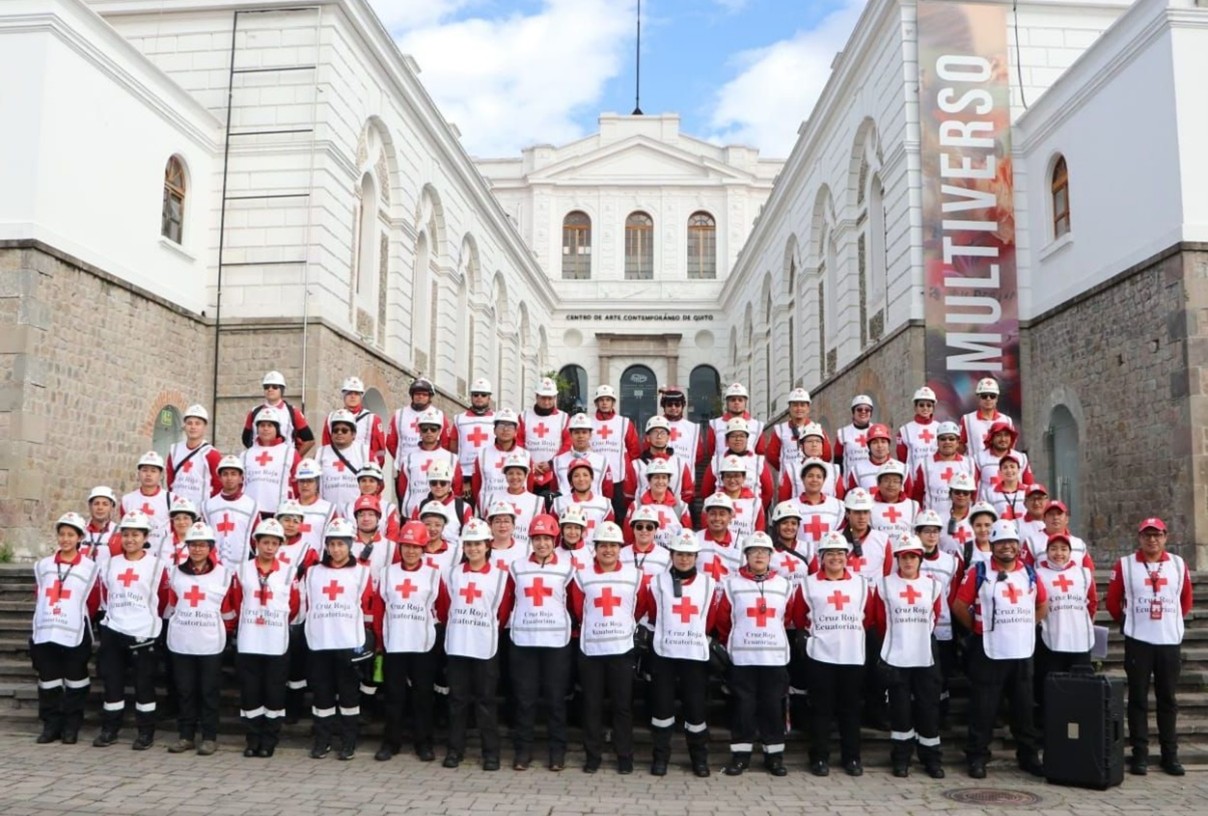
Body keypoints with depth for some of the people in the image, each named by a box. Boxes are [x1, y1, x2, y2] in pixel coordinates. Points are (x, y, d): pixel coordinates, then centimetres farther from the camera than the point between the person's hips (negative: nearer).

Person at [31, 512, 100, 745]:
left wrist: (77, 619, 7)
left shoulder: (89, 567, -2)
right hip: (45, 633, 3)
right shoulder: (43, 566, 10)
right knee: (48, 680, 8)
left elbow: (93, 602, 3)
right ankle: (51, 725, 18)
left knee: (75, 681, 4)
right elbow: (38, 597, 18)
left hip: (75, 635, -3)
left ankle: (72, 726, 13)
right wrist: (48, 618, 14)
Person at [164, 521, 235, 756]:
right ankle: (185, 735, 18)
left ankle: (209, 737, 10)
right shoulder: (176, 573, 8)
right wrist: (173, 624, 14)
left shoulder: (223, 574, 0)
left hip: (210, 643, -2)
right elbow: (171, 604, 17)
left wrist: (227, 630, 7)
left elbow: (228, 607, 6)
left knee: (209, 691, 2)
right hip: (180, 642, 3)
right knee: (184, 690, 8)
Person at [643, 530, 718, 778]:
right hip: (664, 653, 0)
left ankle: (700, 757, 20)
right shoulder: (658, 582, 0)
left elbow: (711, 620, 12)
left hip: (695, 654, 1)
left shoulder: (708, 583, 3)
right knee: (662, 705, 4)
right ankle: (660, 756, 17)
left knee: (696, 706, 4)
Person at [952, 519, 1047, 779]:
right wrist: (978, 628, 1)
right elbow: (959, 606, -5)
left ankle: (1029, 757, 25)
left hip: (1022, 652, 4)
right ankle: (977, 757, 10)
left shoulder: (1029, 573, 8)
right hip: (989, 652, -4)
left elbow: (1042, 605, 19)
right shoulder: (979, 572, -6)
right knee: (983, 709, 1)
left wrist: (1024, 627, 11)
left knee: (1024, 709, 12)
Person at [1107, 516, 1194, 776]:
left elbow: (1186, 599, 16)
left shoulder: (1178, 564, 4)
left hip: (1170, 641, 2)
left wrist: (1173, 620, 16)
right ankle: (1140, 754, 8)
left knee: (1167, 699, 9)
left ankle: (1170, 754, 17)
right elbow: (1113, 600, 5)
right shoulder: (1124, 565, -3)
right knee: (1138, 699, 2)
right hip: (1138, 641, -2)